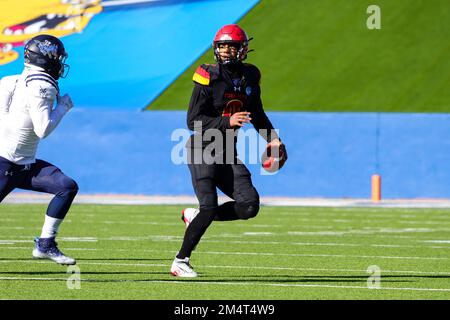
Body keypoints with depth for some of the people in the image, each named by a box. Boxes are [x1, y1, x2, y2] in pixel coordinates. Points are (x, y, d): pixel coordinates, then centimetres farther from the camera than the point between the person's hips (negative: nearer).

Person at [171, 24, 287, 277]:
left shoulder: (249, 76, 6)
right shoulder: (208, 77, -13)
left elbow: (257, 114, 20)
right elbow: (194, 121, -16)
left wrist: (273, 138, 7)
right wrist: (228, 122, -26)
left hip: (228, 153, 6)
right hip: (202, 150, -6)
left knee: (250, 205, -7)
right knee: (209, 206, -17)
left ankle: (196, 216, 14)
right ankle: (181, 261, -4)